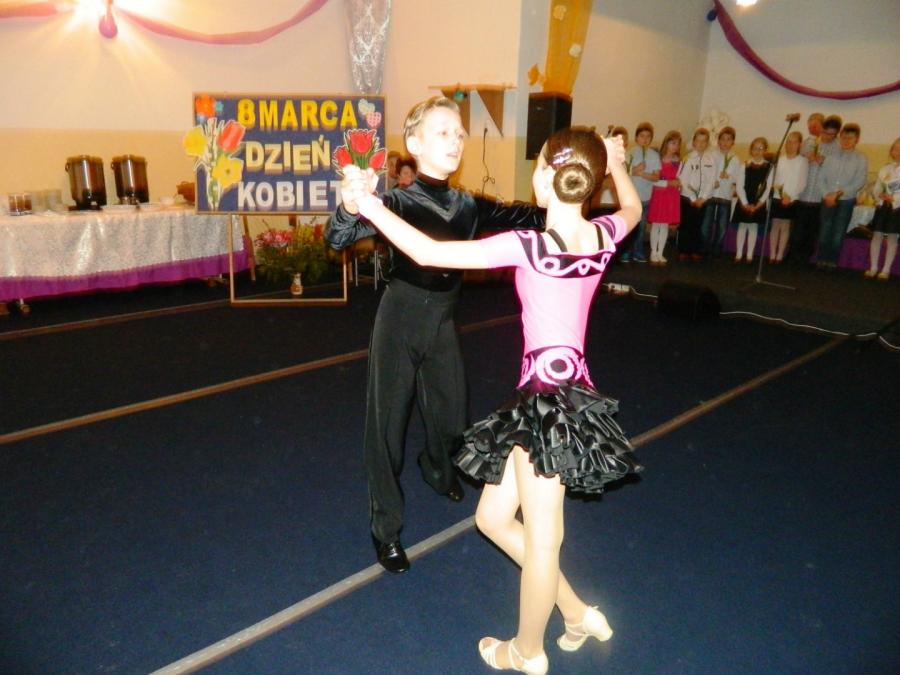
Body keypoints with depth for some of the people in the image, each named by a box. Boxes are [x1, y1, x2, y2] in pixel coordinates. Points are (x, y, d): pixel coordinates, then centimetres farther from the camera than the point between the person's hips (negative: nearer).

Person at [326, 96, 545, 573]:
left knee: (451, 417, 19)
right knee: (387, 422, 2)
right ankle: (386, 529, 20)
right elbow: (338, 239, -29)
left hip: (442, 322, 5)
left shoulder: (467, 205, 0)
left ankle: (437, 469, 55)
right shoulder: (397, 202, -16)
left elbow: (523, 218, 9)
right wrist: (351, 207, -50)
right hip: (399, 322, -5)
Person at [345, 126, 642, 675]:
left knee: (541, 536, 11)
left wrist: (371, 206, -8)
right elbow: (633, 207, 28)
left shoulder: (528, 246, -18)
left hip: (548, 397, -8)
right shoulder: (604, 235, 2)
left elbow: (428, 253, -18)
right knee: (494, 517, 21)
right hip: (569, 391, 8)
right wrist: (617, 165, 38)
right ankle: (578, 613, 35)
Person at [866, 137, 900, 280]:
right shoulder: (884, 169, 8)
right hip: (883, 206, 4)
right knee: (877, 235, 3)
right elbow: (876, 189, 12)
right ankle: (873, 267, 12)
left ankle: (886, 269, 8)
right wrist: (880, 196, -3)